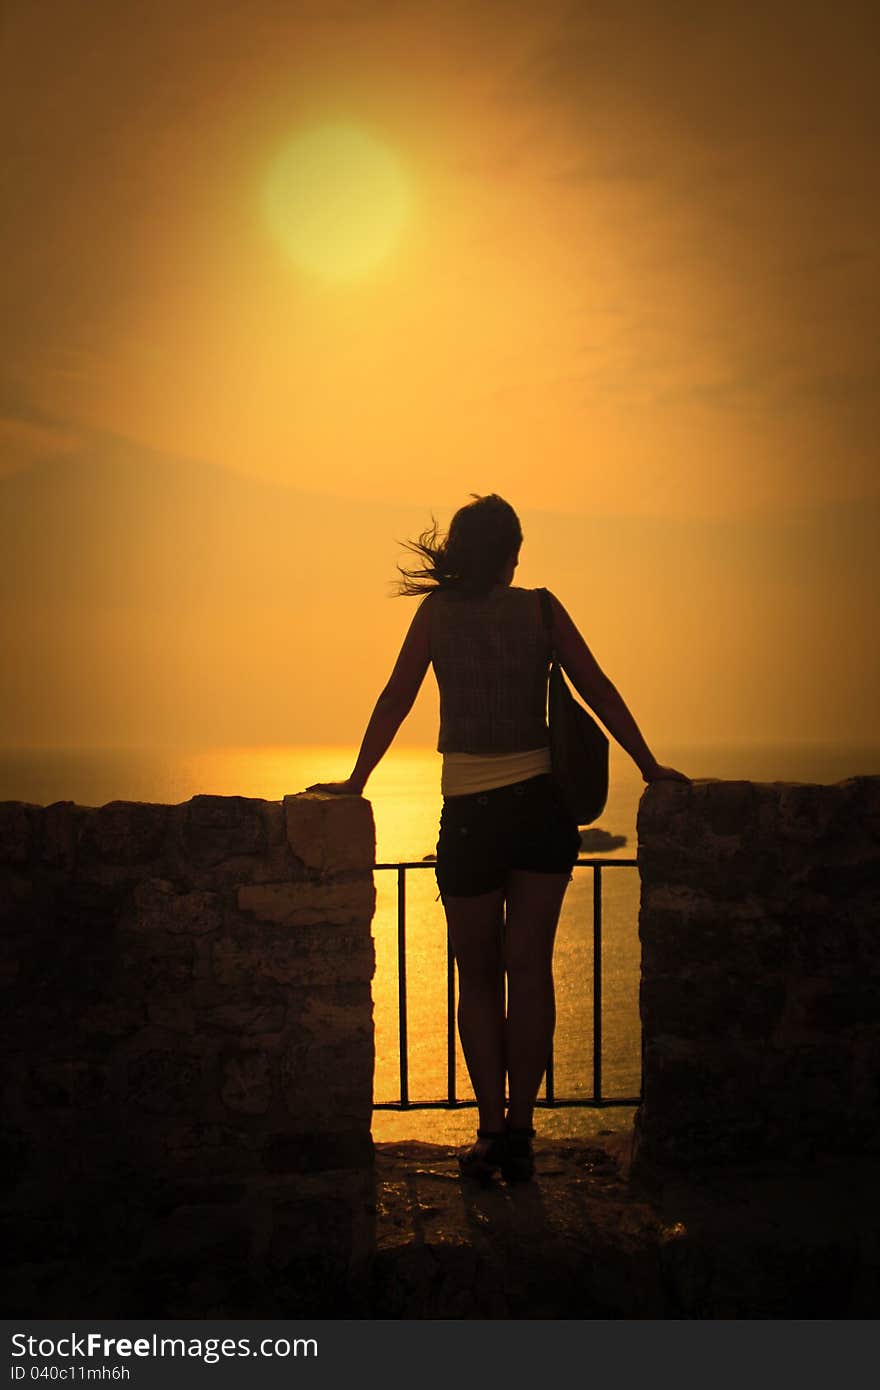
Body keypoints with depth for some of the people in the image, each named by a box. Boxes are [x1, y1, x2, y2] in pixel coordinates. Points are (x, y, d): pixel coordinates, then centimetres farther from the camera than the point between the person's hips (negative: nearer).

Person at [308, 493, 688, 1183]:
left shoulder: (436, 611, 1)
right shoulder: (539, 607, 2)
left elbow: (395, 700, 0)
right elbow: (597, 689, 3)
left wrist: (356, 783, 6)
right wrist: (650, 766, 9)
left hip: (471, 815, -1)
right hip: (543, 807, 1)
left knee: (479, 977, 10)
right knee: (530, 970, 4)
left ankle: (492, 1129, 6)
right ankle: (519, 1132, 4)